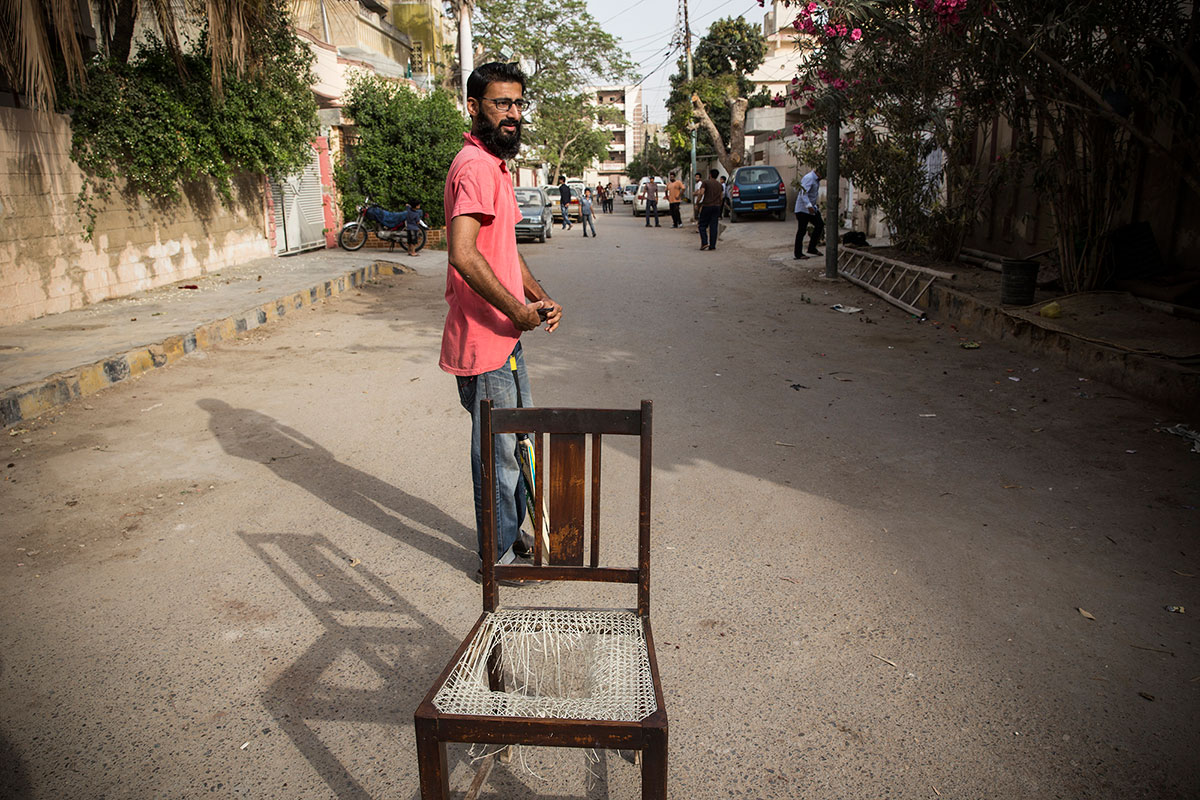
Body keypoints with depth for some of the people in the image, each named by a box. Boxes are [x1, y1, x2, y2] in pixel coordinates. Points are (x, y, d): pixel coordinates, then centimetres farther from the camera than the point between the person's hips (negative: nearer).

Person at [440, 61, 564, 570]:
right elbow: (465, 255, -29)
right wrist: (518, 310, -20)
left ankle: (512, 535, 38)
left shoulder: (495, 165, 17)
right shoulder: (475, 166, -17)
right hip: (484, 340, -10)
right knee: (498, 451, 2)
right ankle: (499, 557, 20)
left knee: (517, 440, 21)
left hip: (505, 334, 10)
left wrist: (539, 298, 8)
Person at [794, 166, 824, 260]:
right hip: (803, 208, -10)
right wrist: (809, 206, -38)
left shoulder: (817, 179, 12)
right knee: (802, 230, -5)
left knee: (820, 225, 6)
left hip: (811, 207, 10)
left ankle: (812, 248, 15)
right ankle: (798, 253, 2)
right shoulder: (809, 178, -18)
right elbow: (803, 193, -29)